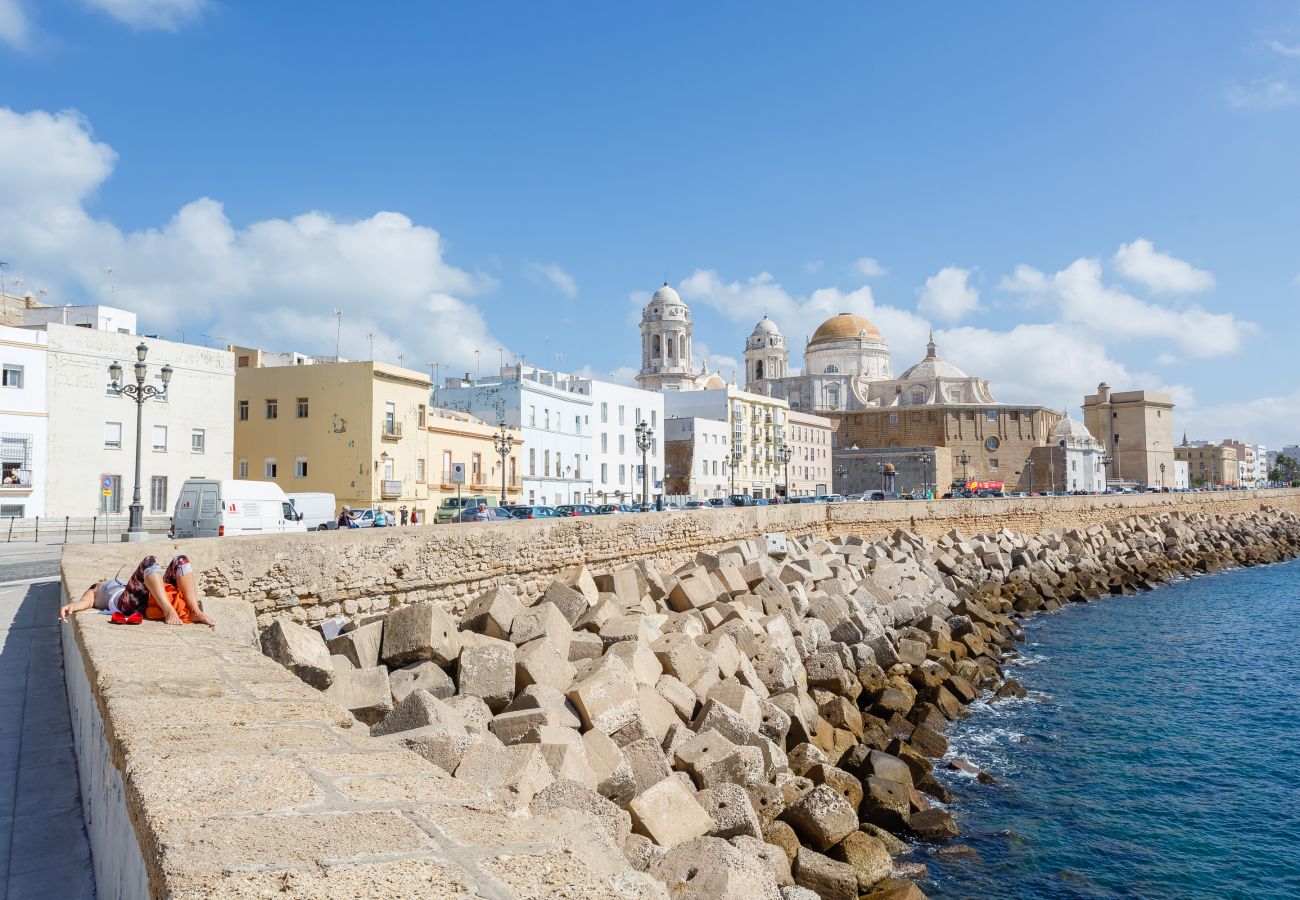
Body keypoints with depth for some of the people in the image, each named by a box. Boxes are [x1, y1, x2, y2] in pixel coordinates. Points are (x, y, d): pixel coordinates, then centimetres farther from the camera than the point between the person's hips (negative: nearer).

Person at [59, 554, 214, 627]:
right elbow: (85, 601, 10)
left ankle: (195, 611, -34)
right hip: (128, 601, -4)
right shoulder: (94, 592, 36)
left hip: (150, 599, 4)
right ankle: (169, 611, -44)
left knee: (180, 561, -13)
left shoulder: (123, 582, 48)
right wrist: (72, 606, -12)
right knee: (150, 561, -27)